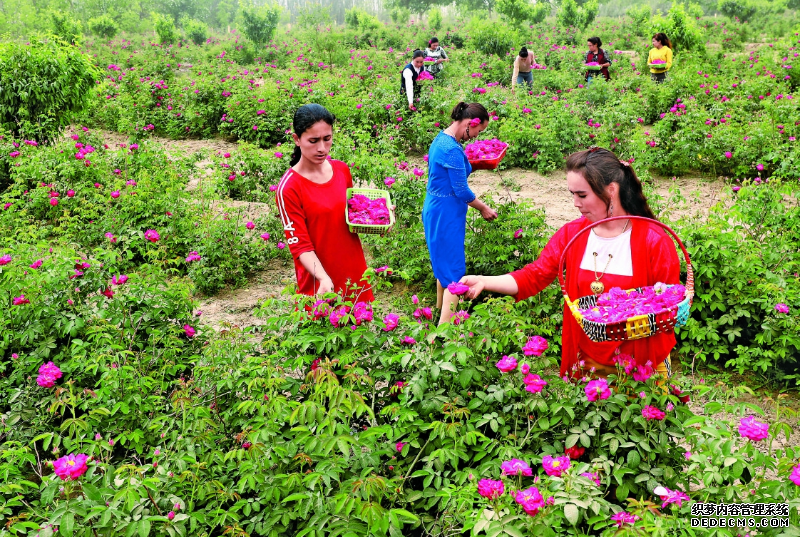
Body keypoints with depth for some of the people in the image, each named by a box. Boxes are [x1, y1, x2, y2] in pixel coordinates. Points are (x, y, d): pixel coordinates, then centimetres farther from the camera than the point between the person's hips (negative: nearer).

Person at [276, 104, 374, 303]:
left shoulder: (341, 169, 1)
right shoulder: (288, 188, -15)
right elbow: (300, 246, -17)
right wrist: (324, 278, -32)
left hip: (355, 270, 5)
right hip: (320, 281, -5)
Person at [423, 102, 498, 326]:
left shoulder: (442, 138, 8)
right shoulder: (452, 150, -23)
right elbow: (461, 190, -18)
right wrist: (484, 208, -5)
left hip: (435, 209, 10)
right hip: (446, 215, -10)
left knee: (444, 264, 21)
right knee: (454, 271, -4)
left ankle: (441, 313, 34)